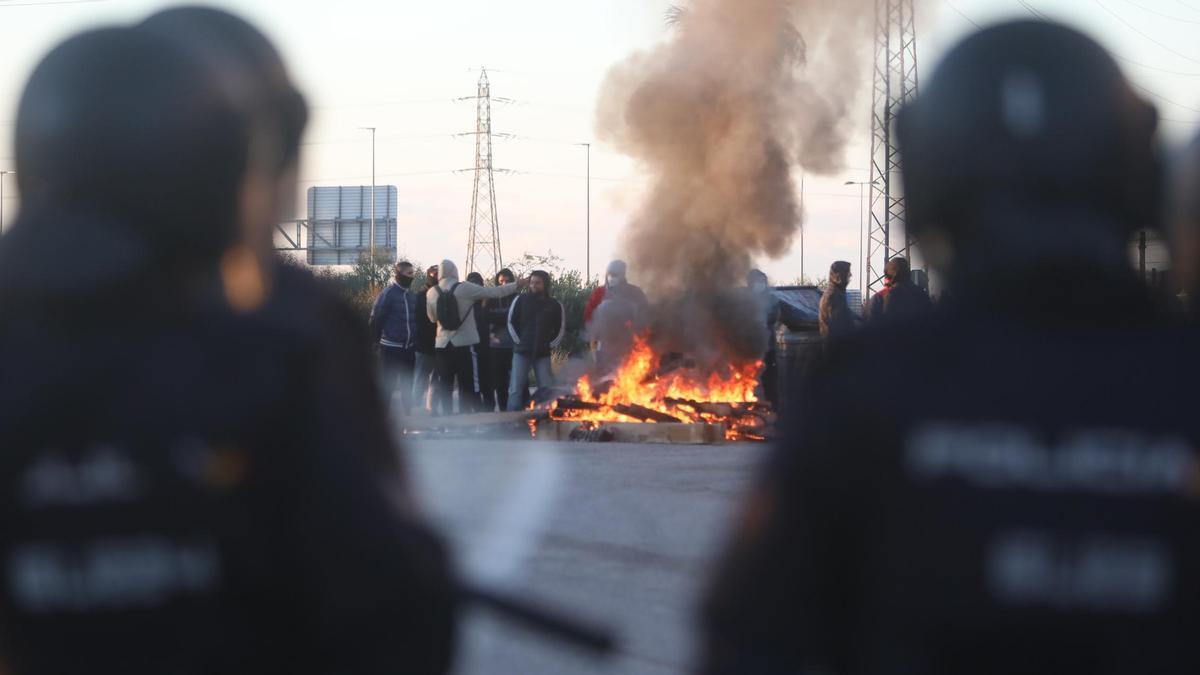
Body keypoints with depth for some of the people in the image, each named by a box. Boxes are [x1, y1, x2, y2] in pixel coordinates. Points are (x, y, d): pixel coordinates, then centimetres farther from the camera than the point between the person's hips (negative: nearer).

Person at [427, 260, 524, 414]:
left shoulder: (431, 293, 0)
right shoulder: (465, 288, -8)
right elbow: (494, 292, -1)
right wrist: (516, 285, 10)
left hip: (443, 346, 3)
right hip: (465, 345, -3)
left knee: (445, 388, 9)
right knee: (467, 387, 0)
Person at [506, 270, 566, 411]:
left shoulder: (555, 305, 5)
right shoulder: (521, 300, 3)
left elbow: (561, 328, 12)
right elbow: (511, 322, 6)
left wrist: (551, 345, 3)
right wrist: (519, 341, -1)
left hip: (543, 353, 1)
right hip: (522, 352, -1)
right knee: (516, 389, -5)